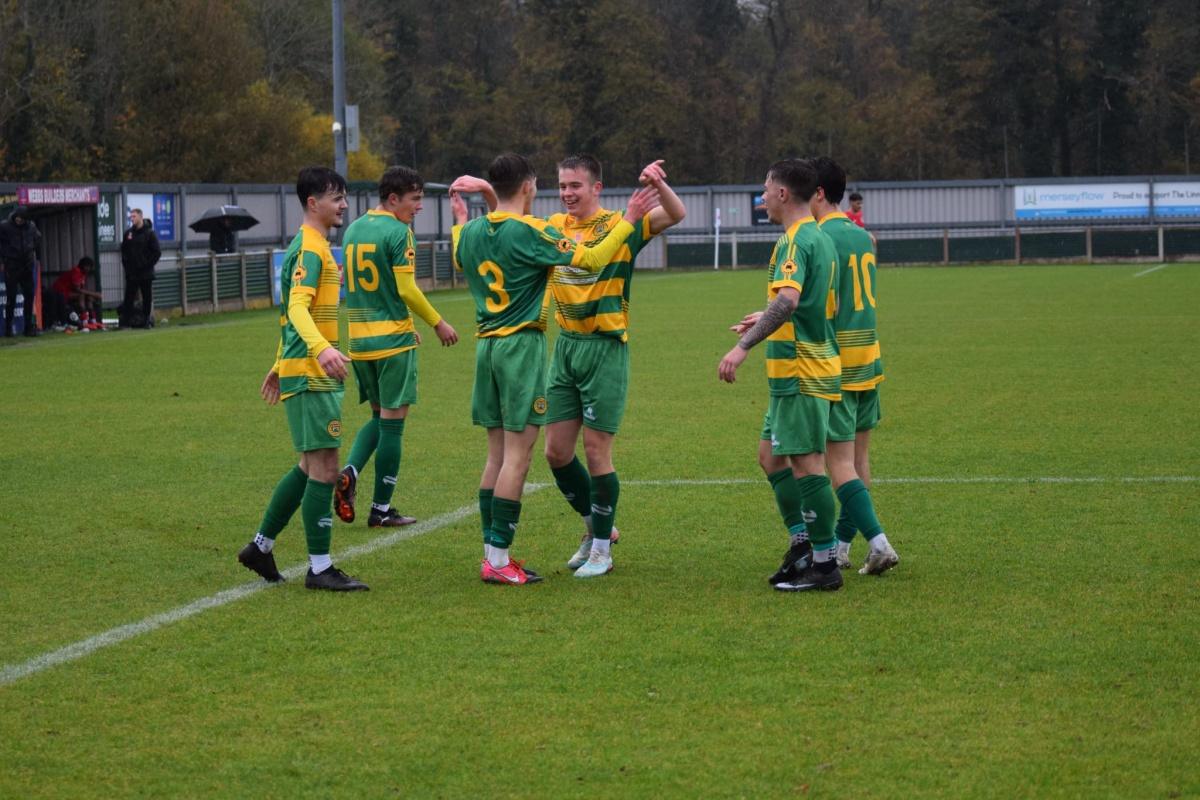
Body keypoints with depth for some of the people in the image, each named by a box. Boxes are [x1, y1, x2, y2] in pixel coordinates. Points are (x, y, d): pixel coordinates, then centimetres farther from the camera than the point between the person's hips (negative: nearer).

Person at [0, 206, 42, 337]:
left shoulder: (30, 226, 4)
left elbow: (38, 237, 24)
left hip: (27, 266, 4)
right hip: (11, 267, -4)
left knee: (29, 296, 5)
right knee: (11, 297, -3)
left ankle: (29, 327, 11)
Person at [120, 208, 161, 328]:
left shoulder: (149, 233, -4)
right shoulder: (128, 233, 9)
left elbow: (157, 252, -5)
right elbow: (124, 250, 19)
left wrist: (148, 265, -9)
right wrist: (126, 264, 7)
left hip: (145, 273, -3)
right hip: (131, 273, 3)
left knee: (147, 298, 2)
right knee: (129, 298, -1)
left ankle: (146, 320, 8)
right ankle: (128, 320, 0)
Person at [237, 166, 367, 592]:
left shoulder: (310, 246, 18)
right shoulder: (311, 249, -13)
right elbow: (297, 308, -26)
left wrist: (279, 366, 31)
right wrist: (322, 348, -43)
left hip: (311, 374, 10)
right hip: (311, 376, -10)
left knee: (311, 466, 17)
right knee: (323, 467, -8)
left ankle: (261, 547, 25)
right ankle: (320, 568, -4)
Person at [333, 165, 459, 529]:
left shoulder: (353, 230, 10)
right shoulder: (397, 232, -12)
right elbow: (407, 290, -15)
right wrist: (438, 323, -4)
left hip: (358, 339, 7)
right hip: (393, 338, -7)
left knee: (378, 416, 20)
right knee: (392, 422, 1)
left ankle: (349, 473, -4)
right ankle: (381, 509, 4)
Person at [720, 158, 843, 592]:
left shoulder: (797, 240, -16)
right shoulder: (820, 238, 15)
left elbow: (787, 301, -31)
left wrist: (742, 347, -34)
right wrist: (764, 320, 34)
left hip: (800, 372, -10)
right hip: (800, 371, 10)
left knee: (805, 463, -6)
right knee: (771, 455, 16)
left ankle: (823, 566, -2)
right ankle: (802, 543, 18)